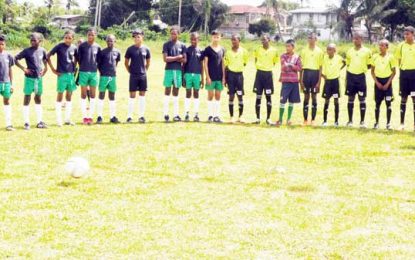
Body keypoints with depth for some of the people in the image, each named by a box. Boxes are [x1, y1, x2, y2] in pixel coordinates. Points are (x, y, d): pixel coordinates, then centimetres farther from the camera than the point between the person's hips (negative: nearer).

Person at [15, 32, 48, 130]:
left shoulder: (42, 51, 3)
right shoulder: (27, 51, -9)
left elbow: (45, 60, 21)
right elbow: (15, 59, -9)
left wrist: (45, 69, 6)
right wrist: (24, 69, -15)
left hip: (39, 78, 4)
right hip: (29, 78, -4)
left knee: (38, 99, 11)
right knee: (27, 98, -2)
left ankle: (40, 122, 17)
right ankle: (27, 123, 1)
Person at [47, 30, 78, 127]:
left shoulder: (74, 48, 3)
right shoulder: (59, 46, -9)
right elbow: (48, 56, -7)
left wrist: (74, 67, 10)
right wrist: (53, 69, -8)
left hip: (71, 74, 5)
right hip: (62, 74, -5)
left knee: (69, 96, 9)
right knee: (60, 95, 0)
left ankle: (67, 119, 18)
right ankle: (59, 120, 5)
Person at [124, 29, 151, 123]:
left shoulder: (146, 49, 3)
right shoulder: (130, 49, -3)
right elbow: (126, 62, 5)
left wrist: (144, 70, 10)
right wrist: (130, 71, 3)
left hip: (143, 75, 2)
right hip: (133, 76, -2)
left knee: (142, 95, 6)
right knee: (132, 95, -2)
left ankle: (141, 116, 11)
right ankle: (129, 116, 1)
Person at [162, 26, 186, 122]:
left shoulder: (182, 46, 9)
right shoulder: (166, 45, 1)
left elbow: (184, 60, 3)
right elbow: (165, 59, -8)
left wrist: (172, 58, -9)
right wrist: (177, 57, -6)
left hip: (178, 70, 3)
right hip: (169, 70, -3)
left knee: (176, 92, 7)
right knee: (167, 91, -3)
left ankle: (176, 114, 9)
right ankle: (166, 114, -1)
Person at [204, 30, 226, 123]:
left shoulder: (222, 49, 9)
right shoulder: (208, 49, -3)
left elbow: (223, 64, 12)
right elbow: (205, 64, -4)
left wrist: (224, 76, 6)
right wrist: (207, 77, -11)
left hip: (220, 77, 4)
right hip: (211, 77, -4)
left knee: (218, 96, 6)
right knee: (210, 96, 1)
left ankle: (217, 116, 10)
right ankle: (210, 115, 6)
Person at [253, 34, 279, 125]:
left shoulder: (274, 50, -2)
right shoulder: (258, 50, 1)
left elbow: (275, 62, 11)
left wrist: (269, 67, 3)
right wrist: (258, 66, 4)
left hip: (268, 74, -1)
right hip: (259, 73, 1)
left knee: (268, 96, 2)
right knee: (258, 96, 2)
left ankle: (268, 118, 9)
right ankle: (258, 118, 9)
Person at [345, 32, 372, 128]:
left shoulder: (367, 51, -1)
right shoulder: (350, 51, 9)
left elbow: (369, 65, 6)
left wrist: (364, 68, -11)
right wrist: (346, 79, 12)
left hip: (361, 76, -3)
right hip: (351, 76, 3)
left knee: (362, 99, 0)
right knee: (351, 99, 6)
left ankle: (362, 121, 6)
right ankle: (350, 121, 13)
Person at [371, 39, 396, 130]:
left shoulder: (390, 57, -3)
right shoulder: (375, 57, 2)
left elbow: (394, 71, -1)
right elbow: (372, 71, 7)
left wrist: (388, 83, -9)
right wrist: (377, 82, -4)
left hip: (387, 81, -2)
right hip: (378, 81, 2)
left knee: (388, 103, -2)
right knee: (377, 103, 4)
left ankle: (388, 124, 5)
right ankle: (376, 123, 11)